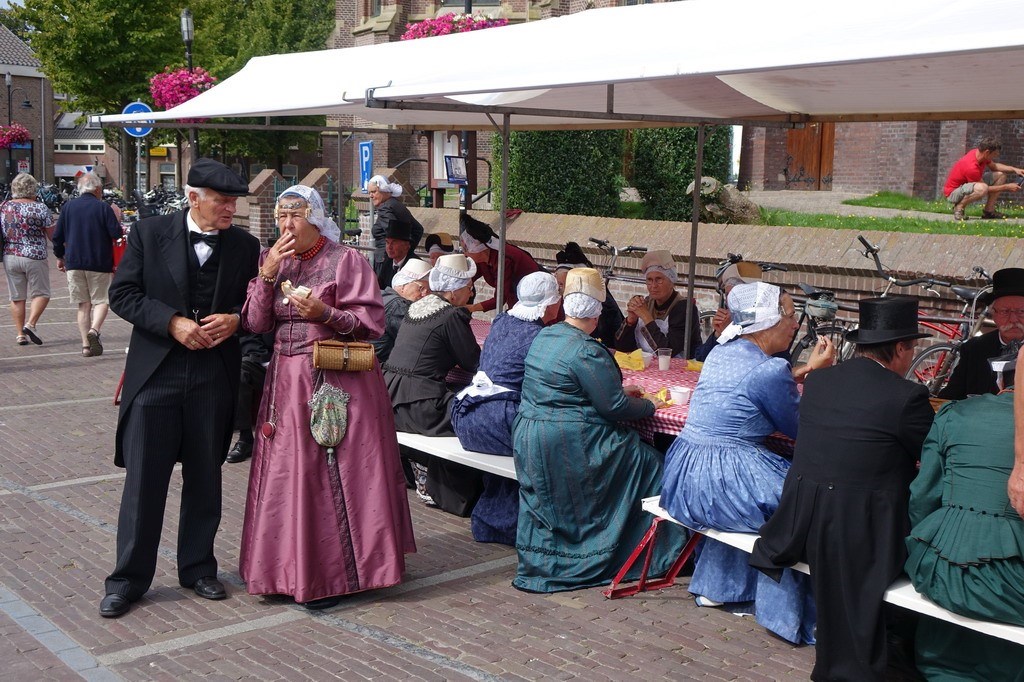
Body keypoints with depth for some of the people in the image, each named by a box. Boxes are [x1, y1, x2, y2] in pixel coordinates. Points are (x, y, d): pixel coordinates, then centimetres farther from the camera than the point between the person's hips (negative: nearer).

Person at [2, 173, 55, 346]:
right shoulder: (40, 208, -8)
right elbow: (52, 234, -3)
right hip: (34, 257, -4)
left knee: (17, 297, 9)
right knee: (40, 293, 6)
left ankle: (20, 334, 9)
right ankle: (30, 324, -12)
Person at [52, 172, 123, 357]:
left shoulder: (68, 207, 5)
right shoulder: (103, 207, -6)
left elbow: (57, 236, 6)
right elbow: (117, 234, -10)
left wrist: (59, 256, 20)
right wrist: (117, 220, 10)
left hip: (74, 263, 3)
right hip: (99, 263, -3)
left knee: (84, 304, 10)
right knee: (101, 300, 7)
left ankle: (86, 345, 6)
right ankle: (94, 330, -20)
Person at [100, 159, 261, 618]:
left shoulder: (244, 245, 4)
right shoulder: (150, 234, -1)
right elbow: (122, 294, -3)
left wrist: (235, 320, -11)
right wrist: (173, 322, -16)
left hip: (214, 376, 2)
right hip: (156, 371, -2)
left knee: (205, 476, 12)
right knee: (144, 477, 2)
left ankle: (198, 567, 28)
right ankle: (129, 579, 14)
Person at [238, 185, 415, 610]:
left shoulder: (345, 260, -5)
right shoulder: (272, 260, 11)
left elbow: (372, 323, -8)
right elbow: (256, 324, 3)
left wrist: (326, 313, -21)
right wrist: (268, 274, -8)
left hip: (337, 383, -5)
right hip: (287, 381, 5)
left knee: (333, 475, -3)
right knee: (289, 475, 7)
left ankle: (333, 575, 9)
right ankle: (293, 568, 20)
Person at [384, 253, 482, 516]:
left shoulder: (417, 307, 17)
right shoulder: (452, 315, -8)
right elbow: (474, 363, -3)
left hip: (390, 400, 9)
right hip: (419, 405, -9)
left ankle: (426, 479, 24)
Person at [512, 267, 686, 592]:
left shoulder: (544, 336, 8)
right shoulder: (586, 351, -21)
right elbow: (614, 406, -18)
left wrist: (620, 391, 21)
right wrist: (650, 405, 1)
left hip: (528, 439, 9)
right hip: (568, 445, -9)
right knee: (645, 460, 5)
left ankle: (537, 563, 26)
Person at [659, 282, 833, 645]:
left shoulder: (720, 353, 9)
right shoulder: (770, 370, -15)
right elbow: (799, 428, -3)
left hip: (684, 478, 9)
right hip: (724, 486, -9)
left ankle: (714, 586, 35)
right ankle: (783, 611, 15)